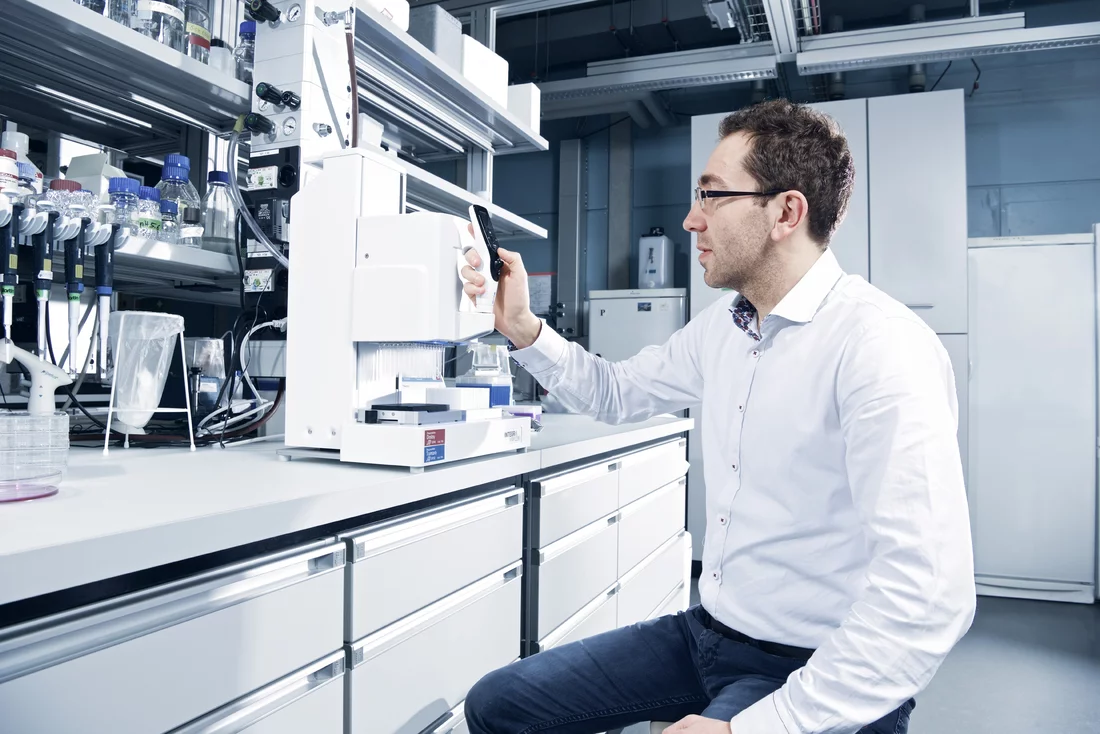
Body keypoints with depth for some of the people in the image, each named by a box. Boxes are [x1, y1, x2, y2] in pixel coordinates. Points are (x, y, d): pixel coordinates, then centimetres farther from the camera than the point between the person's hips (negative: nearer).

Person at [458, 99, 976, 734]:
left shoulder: (879, 343, -23)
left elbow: (929, 599, -28)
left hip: (820, 674, -7)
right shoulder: (722, 327, 4)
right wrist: (523, 328, 3)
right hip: (707, 634, 8)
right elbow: (616, 394, 19)